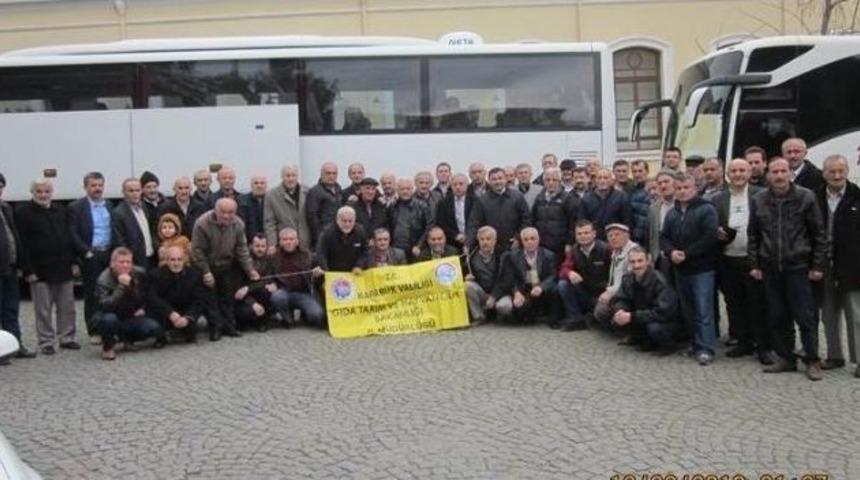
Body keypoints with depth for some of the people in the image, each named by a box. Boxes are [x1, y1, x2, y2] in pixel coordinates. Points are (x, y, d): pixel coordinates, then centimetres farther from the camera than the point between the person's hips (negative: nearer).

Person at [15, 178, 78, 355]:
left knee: (67, 307, 9)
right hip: (40, 271, -4)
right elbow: (22, 244, -8)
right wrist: (28, 270, -13)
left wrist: (74, 261, 8)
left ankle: (67, 338, 20)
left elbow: (70, 237, 15)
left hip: (63, 268, 5)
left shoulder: (61, 210, 11)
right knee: (43, 310, 3)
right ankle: (46, 342, 12)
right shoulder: (23, 213, -4)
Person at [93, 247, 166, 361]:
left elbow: (148, 294, 16)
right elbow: (105, 306, -37)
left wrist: (143, 308, 4)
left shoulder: (140, 273, -6)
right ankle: (107, 346, -7)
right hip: (113, 319, -5)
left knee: (155, 327, -20)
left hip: (133, 317, 5)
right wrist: (122, 287, -41)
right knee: (108, 319, -39)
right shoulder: (104, 280, -20)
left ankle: (127, 338, 11)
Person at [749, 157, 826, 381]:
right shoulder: (758, 201, 5)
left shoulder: (805, 197, -3)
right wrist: (754, 264, 5)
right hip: (771, 268, 3)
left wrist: (817, 265, -4)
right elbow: (753, 235, 10)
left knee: (805, 316, 0)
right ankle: (785, 358, 19)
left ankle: (812, 361, 10)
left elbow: (819, 234, -1)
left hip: (798, 267, -3)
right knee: (777, 317, 9)